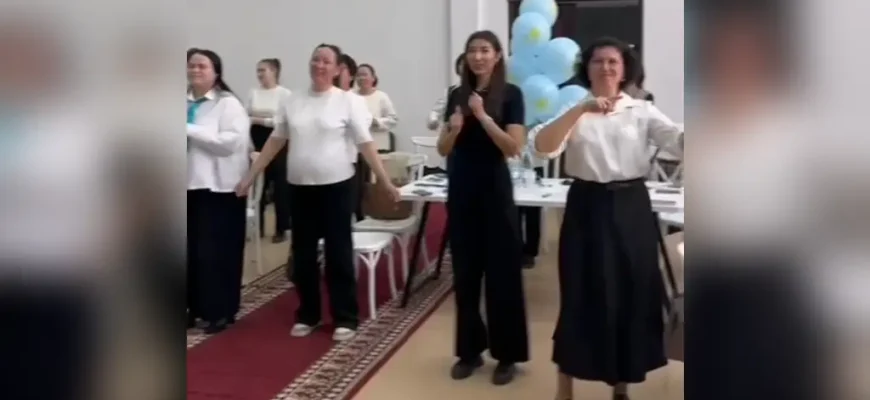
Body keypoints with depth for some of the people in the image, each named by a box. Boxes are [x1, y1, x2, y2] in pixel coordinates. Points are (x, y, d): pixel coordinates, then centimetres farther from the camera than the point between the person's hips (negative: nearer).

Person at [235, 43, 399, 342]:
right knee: (303, 254, 11)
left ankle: (345, 319, 14)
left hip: (336, 186, -4)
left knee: (338, 253, 3)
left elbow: (365, 144, -5)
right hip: (300, 187, 4)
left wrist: (385, 181, -9)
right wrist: (249, 177, 11)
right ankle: (307, 315, 26)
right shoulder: (293, 101, 7)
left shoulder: (347, 101, -4)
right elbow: (275, 142, 12)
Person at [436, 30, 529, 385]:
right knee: (465, 272, 10)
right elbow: (443, 150, 8)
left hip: (494, 191, -4)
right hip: (460, 191, 4)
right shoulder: (456, 95, 8)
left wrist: (483, 116, -21)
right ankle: (469, 349, 22)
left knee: (501, 273, 2)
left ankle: (507, 354, 14)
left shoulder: (510, 95, -4)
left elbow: (514, 148, -13)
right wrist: (454, 129, -12)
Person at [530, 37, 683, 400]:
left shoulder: (642, 111, 6)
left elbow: (678, 141, -9)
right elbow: (542, 147, -16)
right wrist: (581, 109, -25)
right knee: (582, 297, 1)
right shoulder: (573, 111, 2)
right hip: (588, 209, -2)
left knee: (632, 295, 8)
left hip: (631, 209, 2)